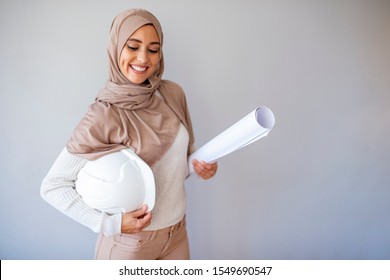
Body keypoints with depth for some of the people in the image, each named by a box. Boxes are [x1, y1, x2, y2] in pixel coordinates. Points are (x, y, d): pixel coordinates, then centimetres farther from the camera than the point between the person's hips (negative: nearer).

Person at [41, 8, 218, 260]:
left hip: (177, 231, 5)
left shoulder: (174, 94, -6)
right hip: (131, 239, -5)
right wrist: (111, 223, -21)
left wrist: (200, 165, -11)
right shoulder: (104, 116, -20)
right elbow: (52, 186, -14)